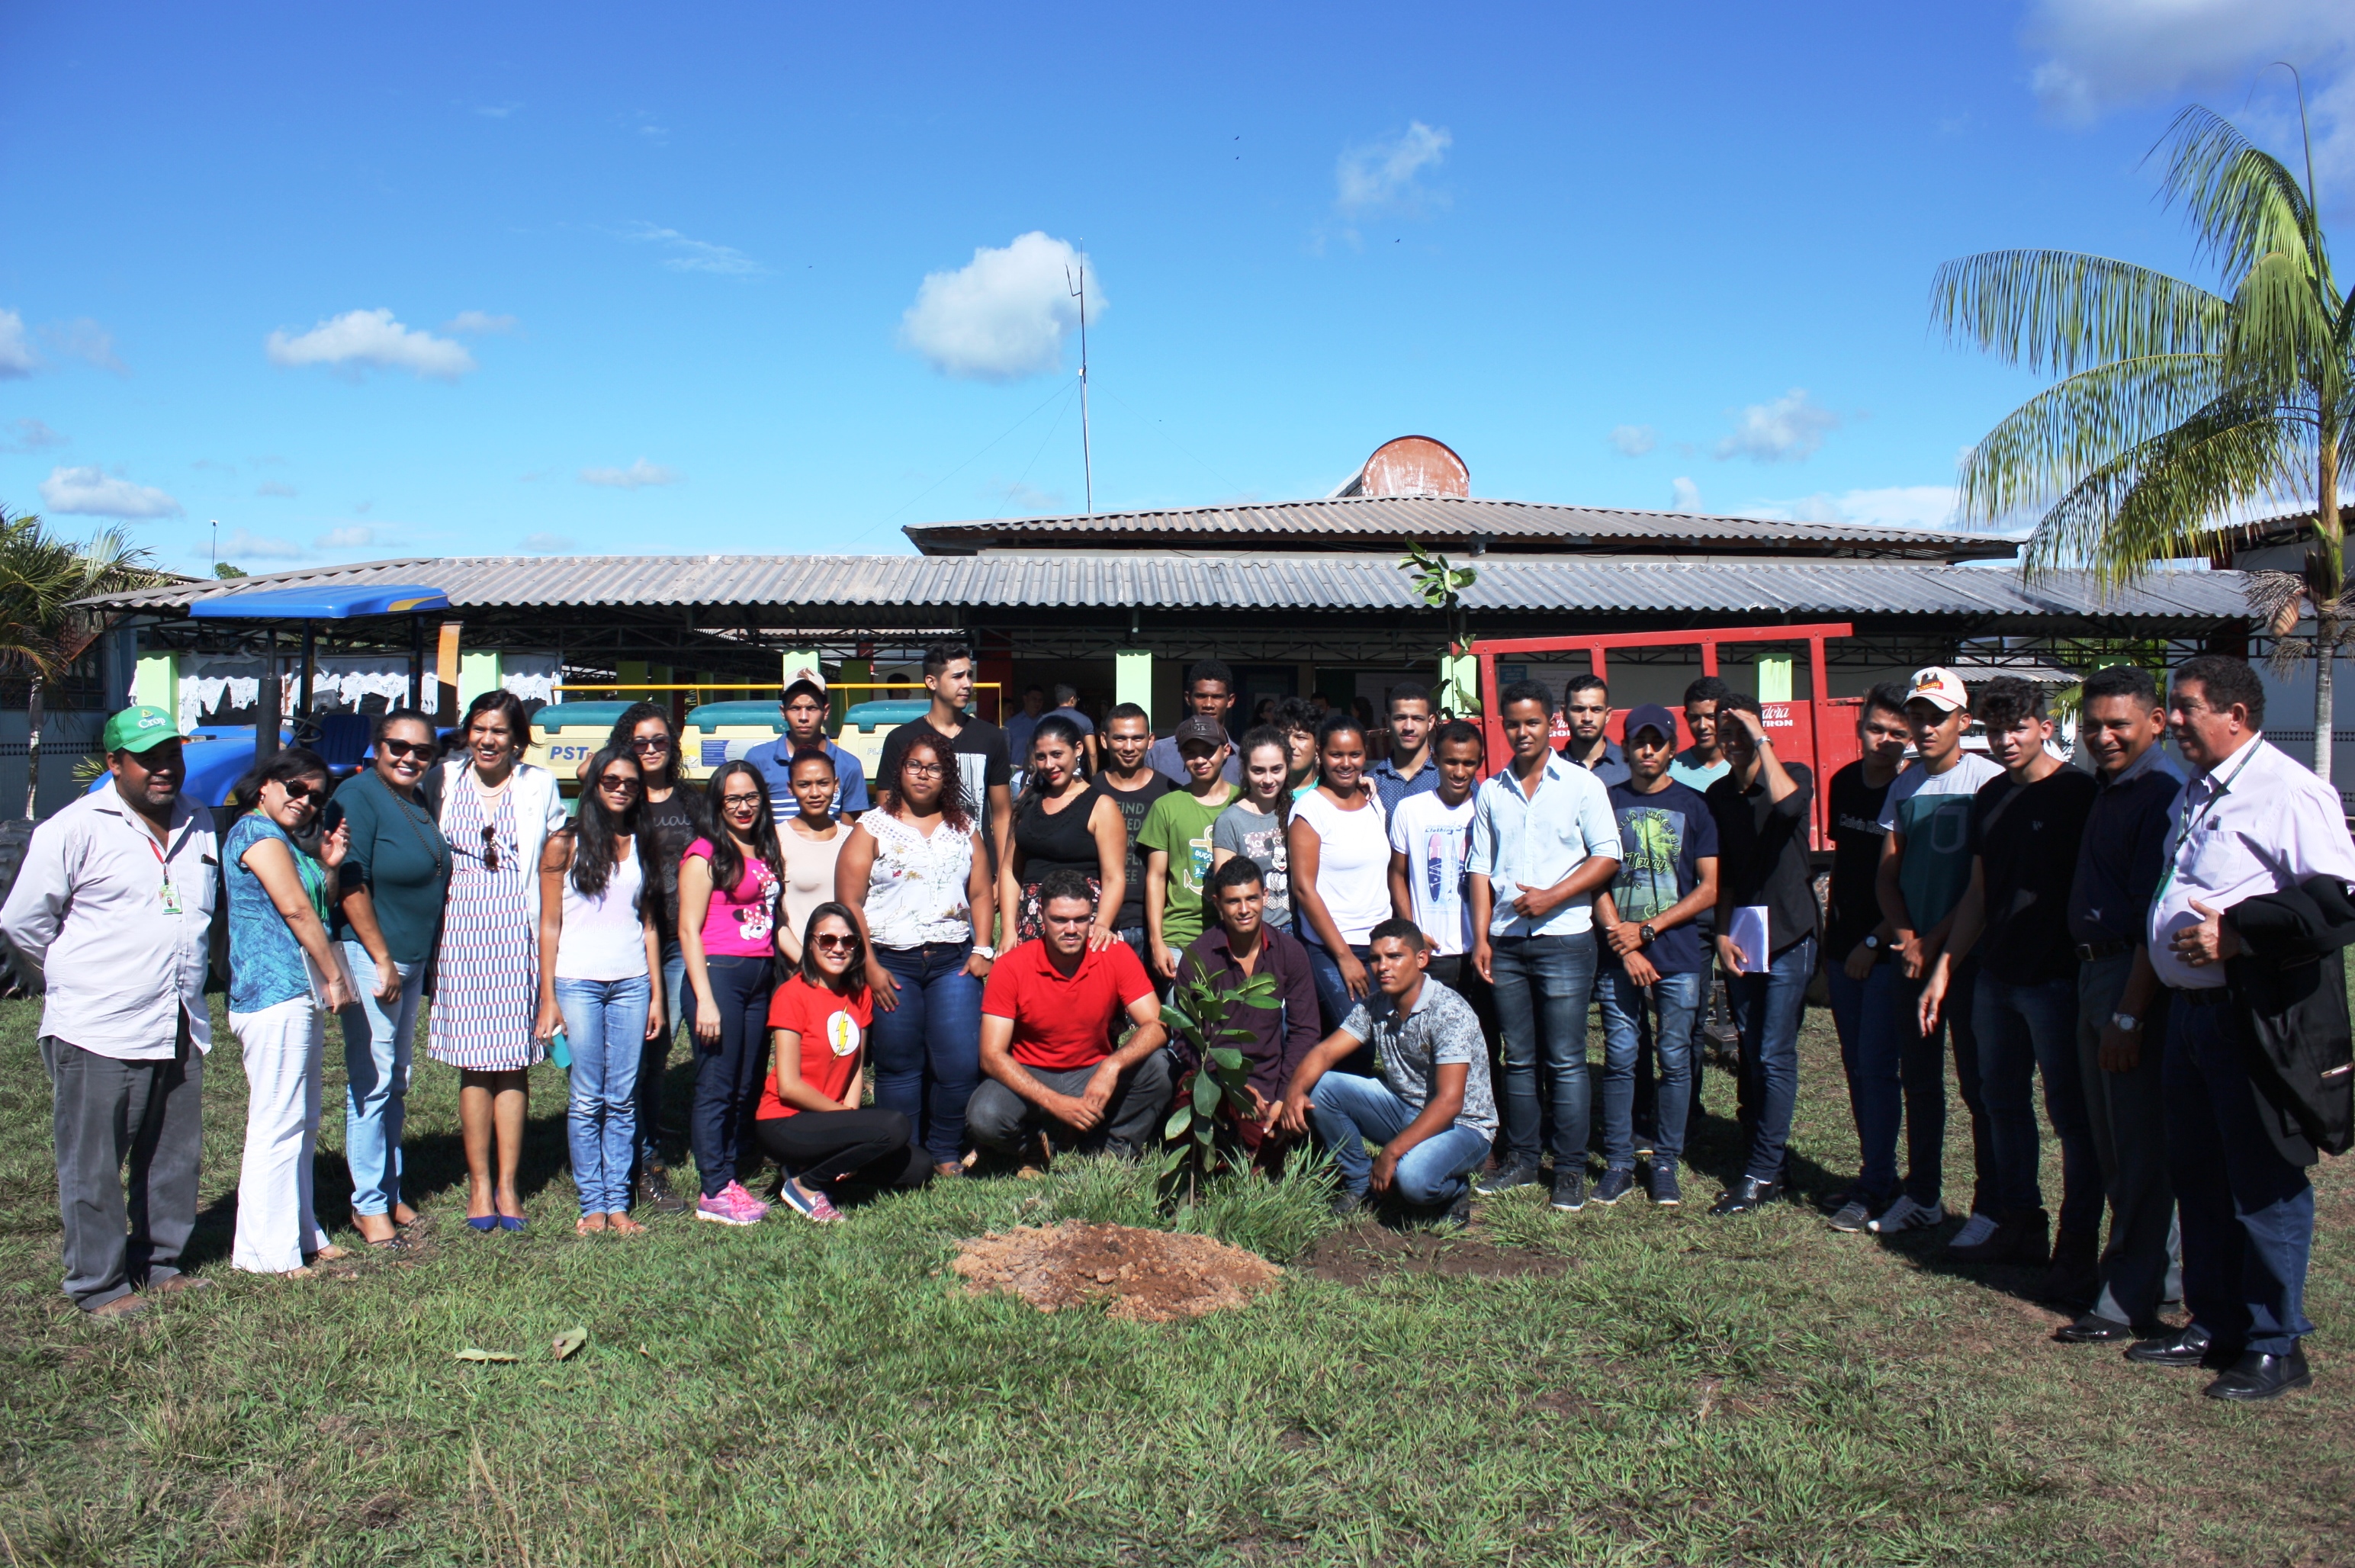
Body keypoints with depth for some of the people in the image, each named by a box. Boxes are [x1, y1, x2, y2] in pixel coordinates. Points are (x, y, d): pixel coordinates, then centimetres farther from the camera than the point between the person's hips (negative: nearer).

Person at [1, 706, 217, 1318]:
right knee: (93, 1168, 4)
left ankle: (159, 1265, 28)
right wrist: (74, 980, 5)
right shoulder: (76, 829, -9)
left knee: (173, 1158, 14)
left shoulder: (199, 824, 11)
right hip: (99, 1034, -6)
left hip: (180, 1031, 6)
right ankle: (98, 1285, 15)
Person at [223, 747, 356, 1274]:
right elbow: (296, 910, -16)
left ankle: (300, 1234, 24)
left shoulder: (287, 840, 21)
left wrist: (327, 865, 10)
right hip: (275, 994, -11)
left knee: (303, 1123, 15)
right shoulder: (258, 831, -10)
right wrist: (335, 977, -11)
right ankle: (266, 1252, -2)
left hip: (301, 995, 11)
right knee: (277, 1123, -7)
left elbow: (314, 909, 24)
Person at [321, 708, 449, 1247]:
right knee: (372, 1082, -4)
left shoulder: (421, 804, 12)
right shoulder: (358, 796, -13)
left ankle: (391, 1192, 24)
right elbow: (350, 885, -18)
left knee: (396, 1082, 15)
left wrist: (422, 961, 17)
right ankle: (369, 1205, 4)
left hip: (413, 959, 9)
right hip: (369, 955, -8)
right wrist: (382, 960, -18)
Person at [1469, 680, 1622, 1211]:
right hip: (1506, 942, 4)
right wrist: (1481, 937, 2)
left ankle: (1571, 1168, 6)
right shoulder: (1491, 792, 11)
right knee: (1518, 1058, 10)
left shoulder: (1582, 784, 0)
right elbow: (1480, 869, 11)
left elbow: (1607, 857, -4)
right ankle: (1520, 1158, 20)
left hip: (1563, 937, -3)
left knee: (1566, 1061, -2)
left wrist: (1552, 896, -14)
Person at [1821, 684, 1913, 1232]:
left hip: (1888, 952, -6)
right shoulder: (1844, 783, 8)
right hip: (1844, 948, 6)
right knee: (1856, 1065, 12)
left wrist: (1875, 942, -14)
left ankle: (1878, 1187, 8)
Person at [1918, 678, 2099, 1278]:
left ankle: (2078, 1247, 8)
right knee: (2004, 1104, 14)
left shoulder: (2078, 793, -9)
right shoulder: (1990, 797, 12)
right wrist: (1944, 967, 14)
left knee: (2071, 1114, 0)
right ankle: (2020, 1227, 26)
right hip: (1996, 978, 7)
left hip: (2057, 978, -7)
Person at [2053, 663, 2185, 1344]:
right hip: (2096, 969, 10)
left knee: (2138, 1144, -1)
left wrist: (2128, 1015, -22)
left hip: (2137, 979, -10)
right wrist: (2097, 998, 15)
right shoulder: (2108, 788, 13)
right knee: (2111, 1136, 18)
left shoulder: (2162, 795, -17)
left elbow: (2156, 920, -21)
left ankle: (2132, 1301, 8)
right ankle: (2162, 1268, 33)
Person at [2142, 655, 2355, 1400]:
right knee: (2197, 1174, 16)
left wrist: (2239, 937, -24)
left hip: (2253, 1016, -9)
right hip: (2190, 1007, 9)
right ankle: (2212, 1326, 28)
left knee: (2264, 1186, 0)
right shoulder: (2194, 793, 16)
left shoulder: (2287, 792, -13)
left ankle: (2275, 1347, 13)